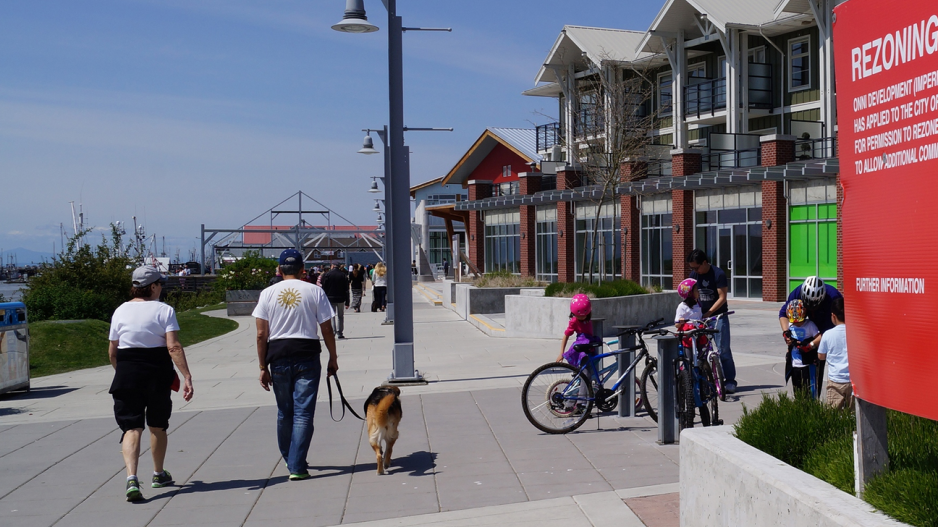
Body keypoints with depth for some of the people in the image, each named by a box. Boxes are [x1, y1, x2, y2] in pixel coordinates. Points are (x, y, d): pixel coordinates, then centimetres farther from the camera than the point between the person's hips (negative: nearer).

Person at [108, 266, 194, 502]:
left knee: (131, 428, 0)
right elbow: (174, 347, -16)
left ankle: (131, 478, -19)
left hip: (127, 375, 1)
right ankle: (159, 474, 32)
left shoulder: (121, 311, 3)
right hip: (157, 373, -1)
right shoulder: (164, 310, -5)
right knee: (157, 426, 16)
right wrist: (186, 377, -17)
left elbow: (112, 351, 8)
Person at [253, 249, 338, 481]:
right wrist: (333, 359, 11)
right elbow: (327, 331, 1)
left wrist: (263, 367, 5)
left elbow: (261, 335, 0)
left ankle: (290, 459, 30)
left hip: (278, 356, 2)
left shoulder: (268, 293, 3)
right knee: (303, 413, 1)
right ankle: (296, 467, -2)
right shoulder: (315, 292, 0)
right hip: (307, 355, -2)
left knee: (284, 412, 16)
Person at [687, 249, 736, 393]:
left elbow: (722, 298, -13)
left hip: (718, 316, -4)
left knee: (723, 349, -6)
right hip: (700, 317, 4)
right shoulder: (693, 275, 3)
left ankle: (730, 380, 1)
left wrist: (708, 313, -18)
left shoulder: (718, 274, -12)